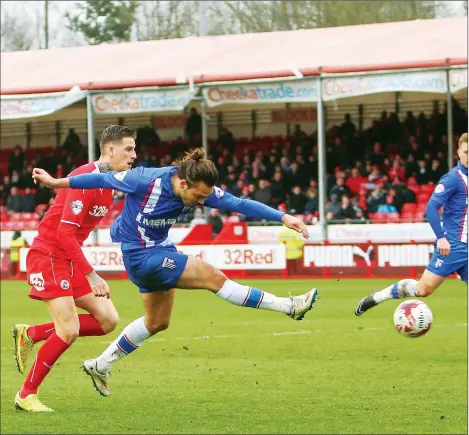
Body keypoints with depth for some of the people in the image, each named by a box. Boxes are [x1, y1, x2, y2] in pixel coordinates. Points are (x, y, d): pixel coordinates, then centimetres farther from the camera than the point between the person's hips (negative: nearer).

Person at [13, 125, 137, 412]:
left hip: (69, 259, 9)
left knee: (108, 320, 2)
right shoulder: (86, 178, -20)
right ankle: (27, 395, 2)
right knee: (69, 331, -14)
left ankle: (30, 334, 12)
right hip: (48, 256, -9)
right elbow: (65, 232, -25)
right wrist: (91, 275, -26)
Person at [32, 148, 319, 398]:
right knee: (213, 277, -15)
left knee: (157, 322, 21)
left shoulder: (201, 190, -12)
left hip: (160, 251, 8)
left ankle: (101, 365, 31)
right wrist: (55, 182, -8)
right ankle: (287, 306, -12)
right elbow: (103, 180, -17)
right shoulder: (147, 181, -28)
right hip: (140, 255, -8)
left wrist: (283, 217, -25)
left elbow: (239, 204, -16)